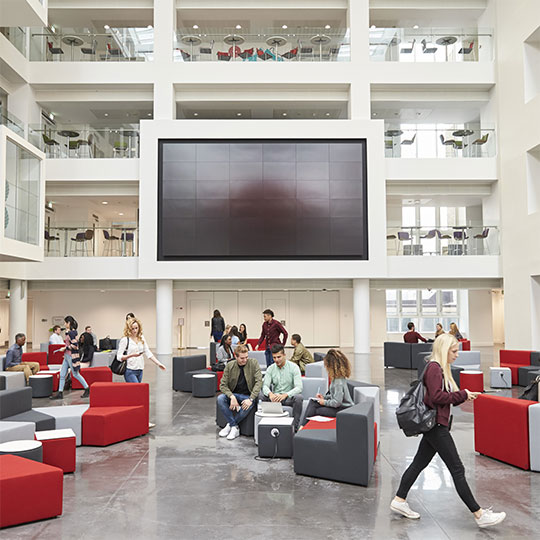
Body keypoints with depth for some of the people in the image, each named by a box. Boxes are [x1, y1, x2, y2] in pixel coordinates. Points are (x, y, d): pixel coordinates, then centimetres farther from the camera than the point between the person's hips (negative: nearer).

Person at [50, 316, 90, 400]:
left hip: (71, 356, -10)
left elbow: (74, 345, -22)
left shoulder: (72, 332, -17)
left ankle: (87, 389, 11)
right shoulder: (69, 332, 12)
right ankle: (60, 393, 12)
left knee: (75, 374, 0)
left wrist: (66, 348, -14)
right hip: (67, 356, 10)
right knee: (62, 374, 8)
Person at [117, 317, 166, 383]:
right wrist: (132, 355, -23)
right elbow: (119, 357, -9)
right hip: (130, 371, -6)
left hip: (140, 370, 6)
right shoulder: (125, 340, -7)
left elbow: (148, 353, 10)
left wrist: (158, 363, 2)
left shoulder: (141, 338, 10)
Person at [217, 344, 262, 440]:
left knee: (247, 406, -35)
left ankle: (230, 425, -8)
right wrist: (232, 397, -24)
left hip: (248, 395, -2)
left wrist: (251, 399, -25)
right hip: (233, 394, 3)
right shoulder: (230, 366, -3)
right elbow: (223, 385, -5)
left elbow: (259, 382, -13)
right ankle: (234, 427, -16)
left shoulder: (253, 363, -8)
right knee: (220, 398, -27)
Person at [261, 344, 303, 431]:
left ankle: (294, 427, -23)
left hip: (289, 398, -2)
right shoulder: (270, 369, 3)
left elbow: (299, 387, -17)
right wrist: (270, 394, -31)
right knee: (262, 397, -26)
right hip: (275, 397, 3)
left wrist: (285, 395, -35)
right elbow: (265, 386, -5)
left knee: (298, 398, -35)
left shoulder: (294, 367, -7)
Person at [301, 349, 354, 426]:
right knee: (312, 402, -2)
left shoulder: (339, 381, -25)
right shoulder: (336, 377, 6)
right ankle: (303, 426, -6)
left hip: (343, 409, -10)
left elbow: (337, 402, -26)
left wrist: (324, 402, -12)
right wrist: (324, 397, 6)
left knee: (315, 411, -14)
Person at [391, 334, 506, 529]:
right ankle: (479, 515, 4)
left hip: (434, 426, 10)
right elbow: (436, 396, -22)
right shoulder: (434, 368, -16)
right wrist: (463, 395, -15)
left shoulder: (441, 368, 15)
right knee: (457, 469, -4)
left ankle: (399, 501, 21)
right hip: (436, 426, -10)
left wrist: (464, 396, 1)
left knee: (419, 463, 14)